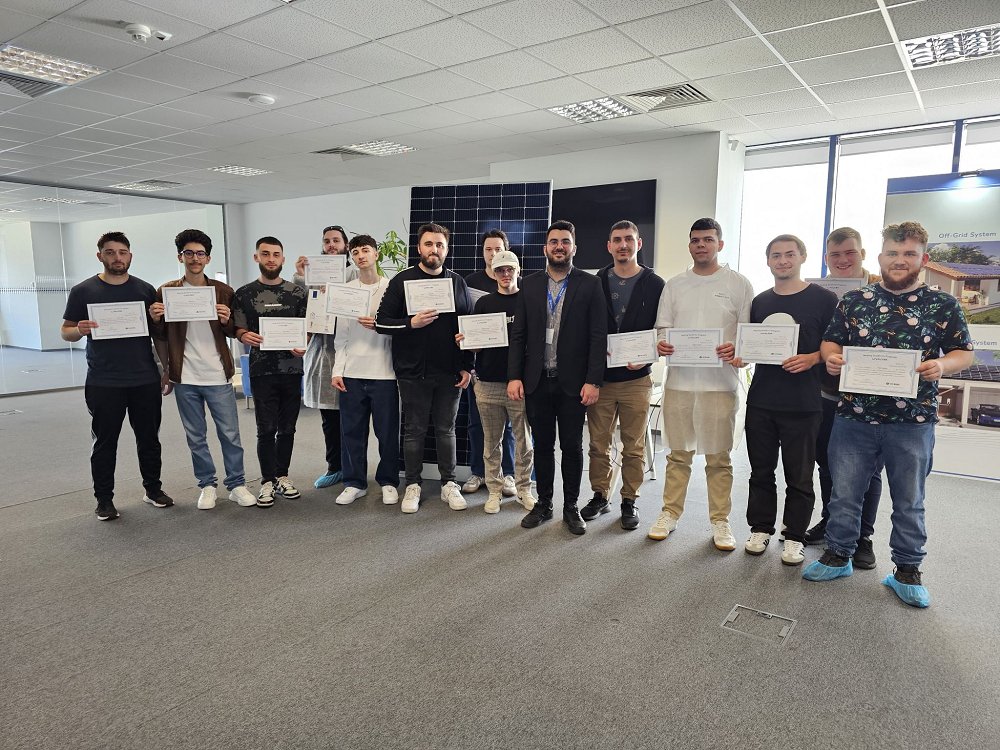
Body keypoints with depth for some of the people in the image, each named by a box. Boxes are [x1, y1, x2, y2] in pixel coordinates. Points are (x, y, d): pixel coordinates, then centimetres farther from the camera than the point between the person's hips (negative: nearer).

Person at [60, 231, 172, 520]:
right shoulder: (83, 291, 1)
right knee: (104, 442, 6)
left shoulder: (145, 290, 7)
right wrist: (79, 330, -17)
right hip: (103, 383, -2)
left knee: (149, 438, 10)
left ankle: (153, 489, 25)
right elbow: (65, 332, 2)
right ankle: (104, 499, 18)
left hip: (145, 380, 2)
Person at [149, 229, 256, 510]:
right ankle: (207, 485, 24)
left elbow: (234, 333, 7)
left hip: (218, 377, -1)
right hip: (185, 379, 1)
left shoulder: (223, 291, 3)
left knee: (230, 434, 4)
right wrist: (155, 320, -12)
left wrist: (226, 321, -15)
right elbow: (160, 336, 9)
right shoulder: (166, 292, 4)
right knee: (196, 437, 10)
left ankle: (237, 485, 16)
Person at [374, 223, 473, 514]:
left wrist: (467, 366, 4)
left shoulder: (457, 283, 8)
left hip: (449, 372, 2)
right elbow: (381, 322, -4)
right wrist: (411, 323, -20)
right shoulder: (402, 280, 1)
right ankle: (413, 485, 20)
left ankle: (449, 484, 22)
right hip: (413, 372, -2)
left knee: (446, 429, 10)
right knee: (414, 430, 7)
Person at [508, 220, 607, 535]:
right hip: (536, 380, 2)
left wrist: (593, 380, -11)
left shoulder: (590, 284, 0)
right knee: (542, 445, 12)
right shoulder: (529, 285, 7)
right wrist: (514, 376, -2)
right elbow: (518, 334, 6)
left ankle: (571, 507, 22)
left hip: (572, 381, -2)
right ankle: (543, 503, 26)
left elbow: (598, 335, -5)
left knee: (572, 447, 8)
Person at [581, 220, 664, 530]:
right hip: (600, 377, 1)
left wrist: (645, 357, -14)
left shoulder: (654, 285, 2)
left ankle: (630, 501, 22)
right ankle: (600, 496, 24)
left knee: (634, 447, 8)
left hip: (636, 378, -1)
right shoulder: (596, 283, 6)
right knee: (598, 444, 8)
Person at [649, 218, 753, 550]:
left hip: (720, 382, -2)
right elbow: (663, 327, 12)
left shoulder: (738, 284, 4)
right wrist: (662, 343, -11)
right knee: (678, 453, 10)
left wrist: (736, 349, -17)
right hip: (678, 380, 2)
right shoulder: (674, 285, 12)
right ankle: (670, 513, 21)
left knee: (719, 457, 5)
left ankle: (720, 520, 18)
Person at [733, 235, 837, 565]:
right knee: (761, 470, 12)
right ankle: (760, 529, 25)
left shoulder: (824, 299, -2)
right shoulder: (760, 301, 12)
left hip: (803, 404, -4)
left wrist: (812, 358, -19)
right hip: (761, 400, 4)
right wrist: (741, 356, -1)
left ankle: (794, 538, 18)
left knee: (799, 476, 5)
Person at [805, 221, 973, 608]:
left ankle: (907, 570, 28)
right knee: (844, 492, 10)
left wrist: (943, 366, -16)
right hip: (854, 416, 1)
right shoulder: (854, 299, 4)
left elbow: (963, 352, 5)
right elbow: (830, 341, 10)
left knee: (909, 500, 12)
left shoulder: (943, 304, 2)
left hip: (912, 421, -1)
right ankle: (838, 555, 28)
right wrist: (831, 358, -13)